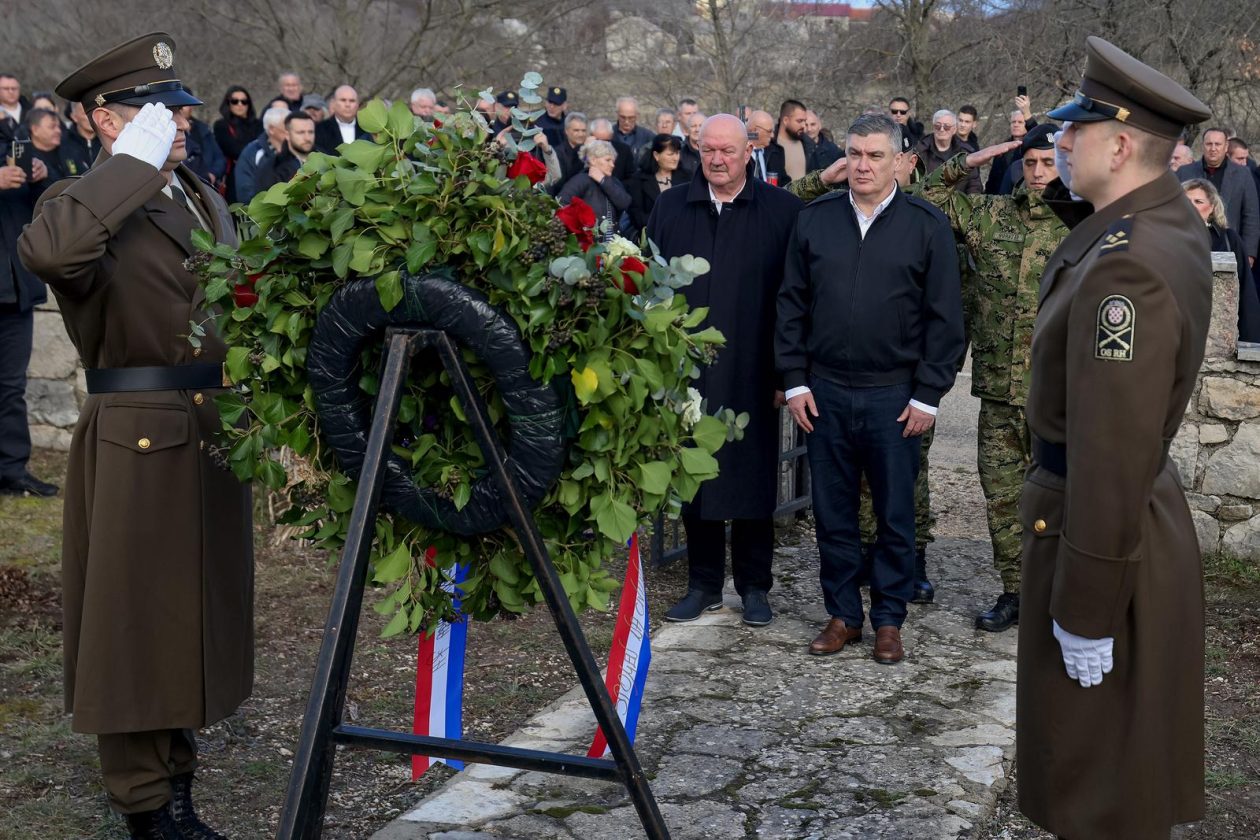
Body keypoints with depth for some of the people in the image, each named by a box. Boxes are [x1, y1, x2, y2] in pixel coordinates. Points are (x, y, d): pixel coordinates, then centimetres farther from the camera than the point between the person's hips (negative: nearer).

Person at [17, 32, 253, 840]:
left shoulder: (206, 198, 15)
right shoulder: (89, 204, -8)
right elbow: (48, 251, -33)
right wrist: (134, 164, -24)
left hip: (215, 436, 7)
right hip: (136, 443, -7)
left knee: (198, 610, 15)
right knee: (138, 619, 3)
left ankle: (177, 769, 31)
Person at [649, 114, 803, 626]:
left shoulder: (782, 211, -1)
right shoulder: (670, 208, 7)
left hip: (752, 376, -2)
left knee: (753, 480, 6)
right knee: (695, 480, 9)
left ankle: (754, 586, 20)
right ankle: (703, 584, 22)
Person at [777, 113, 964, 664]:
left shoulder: (928, 226, -2)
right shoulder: (814, 219, 5)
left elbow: (944, 318, -2)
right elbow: (792, 305, 8)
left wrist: (928, 395, -6)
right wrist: (795, 381, 2)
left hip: (895, 396, -2)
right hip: (825, 392, 2)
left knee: (895, 515, 6)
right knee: (832, 512, 10)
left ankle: (889, 619, 21)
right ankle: (842, 614, 23)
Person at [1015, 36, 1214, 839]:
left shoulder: (1124, 267, -28)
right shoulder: (1175, 219, 3)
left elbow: (1113, 455, -27)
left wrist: (1087, 613, -22)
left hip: (1104, 530, -10)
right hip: (1153, 508, 10)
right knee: (1134, 752, 26)